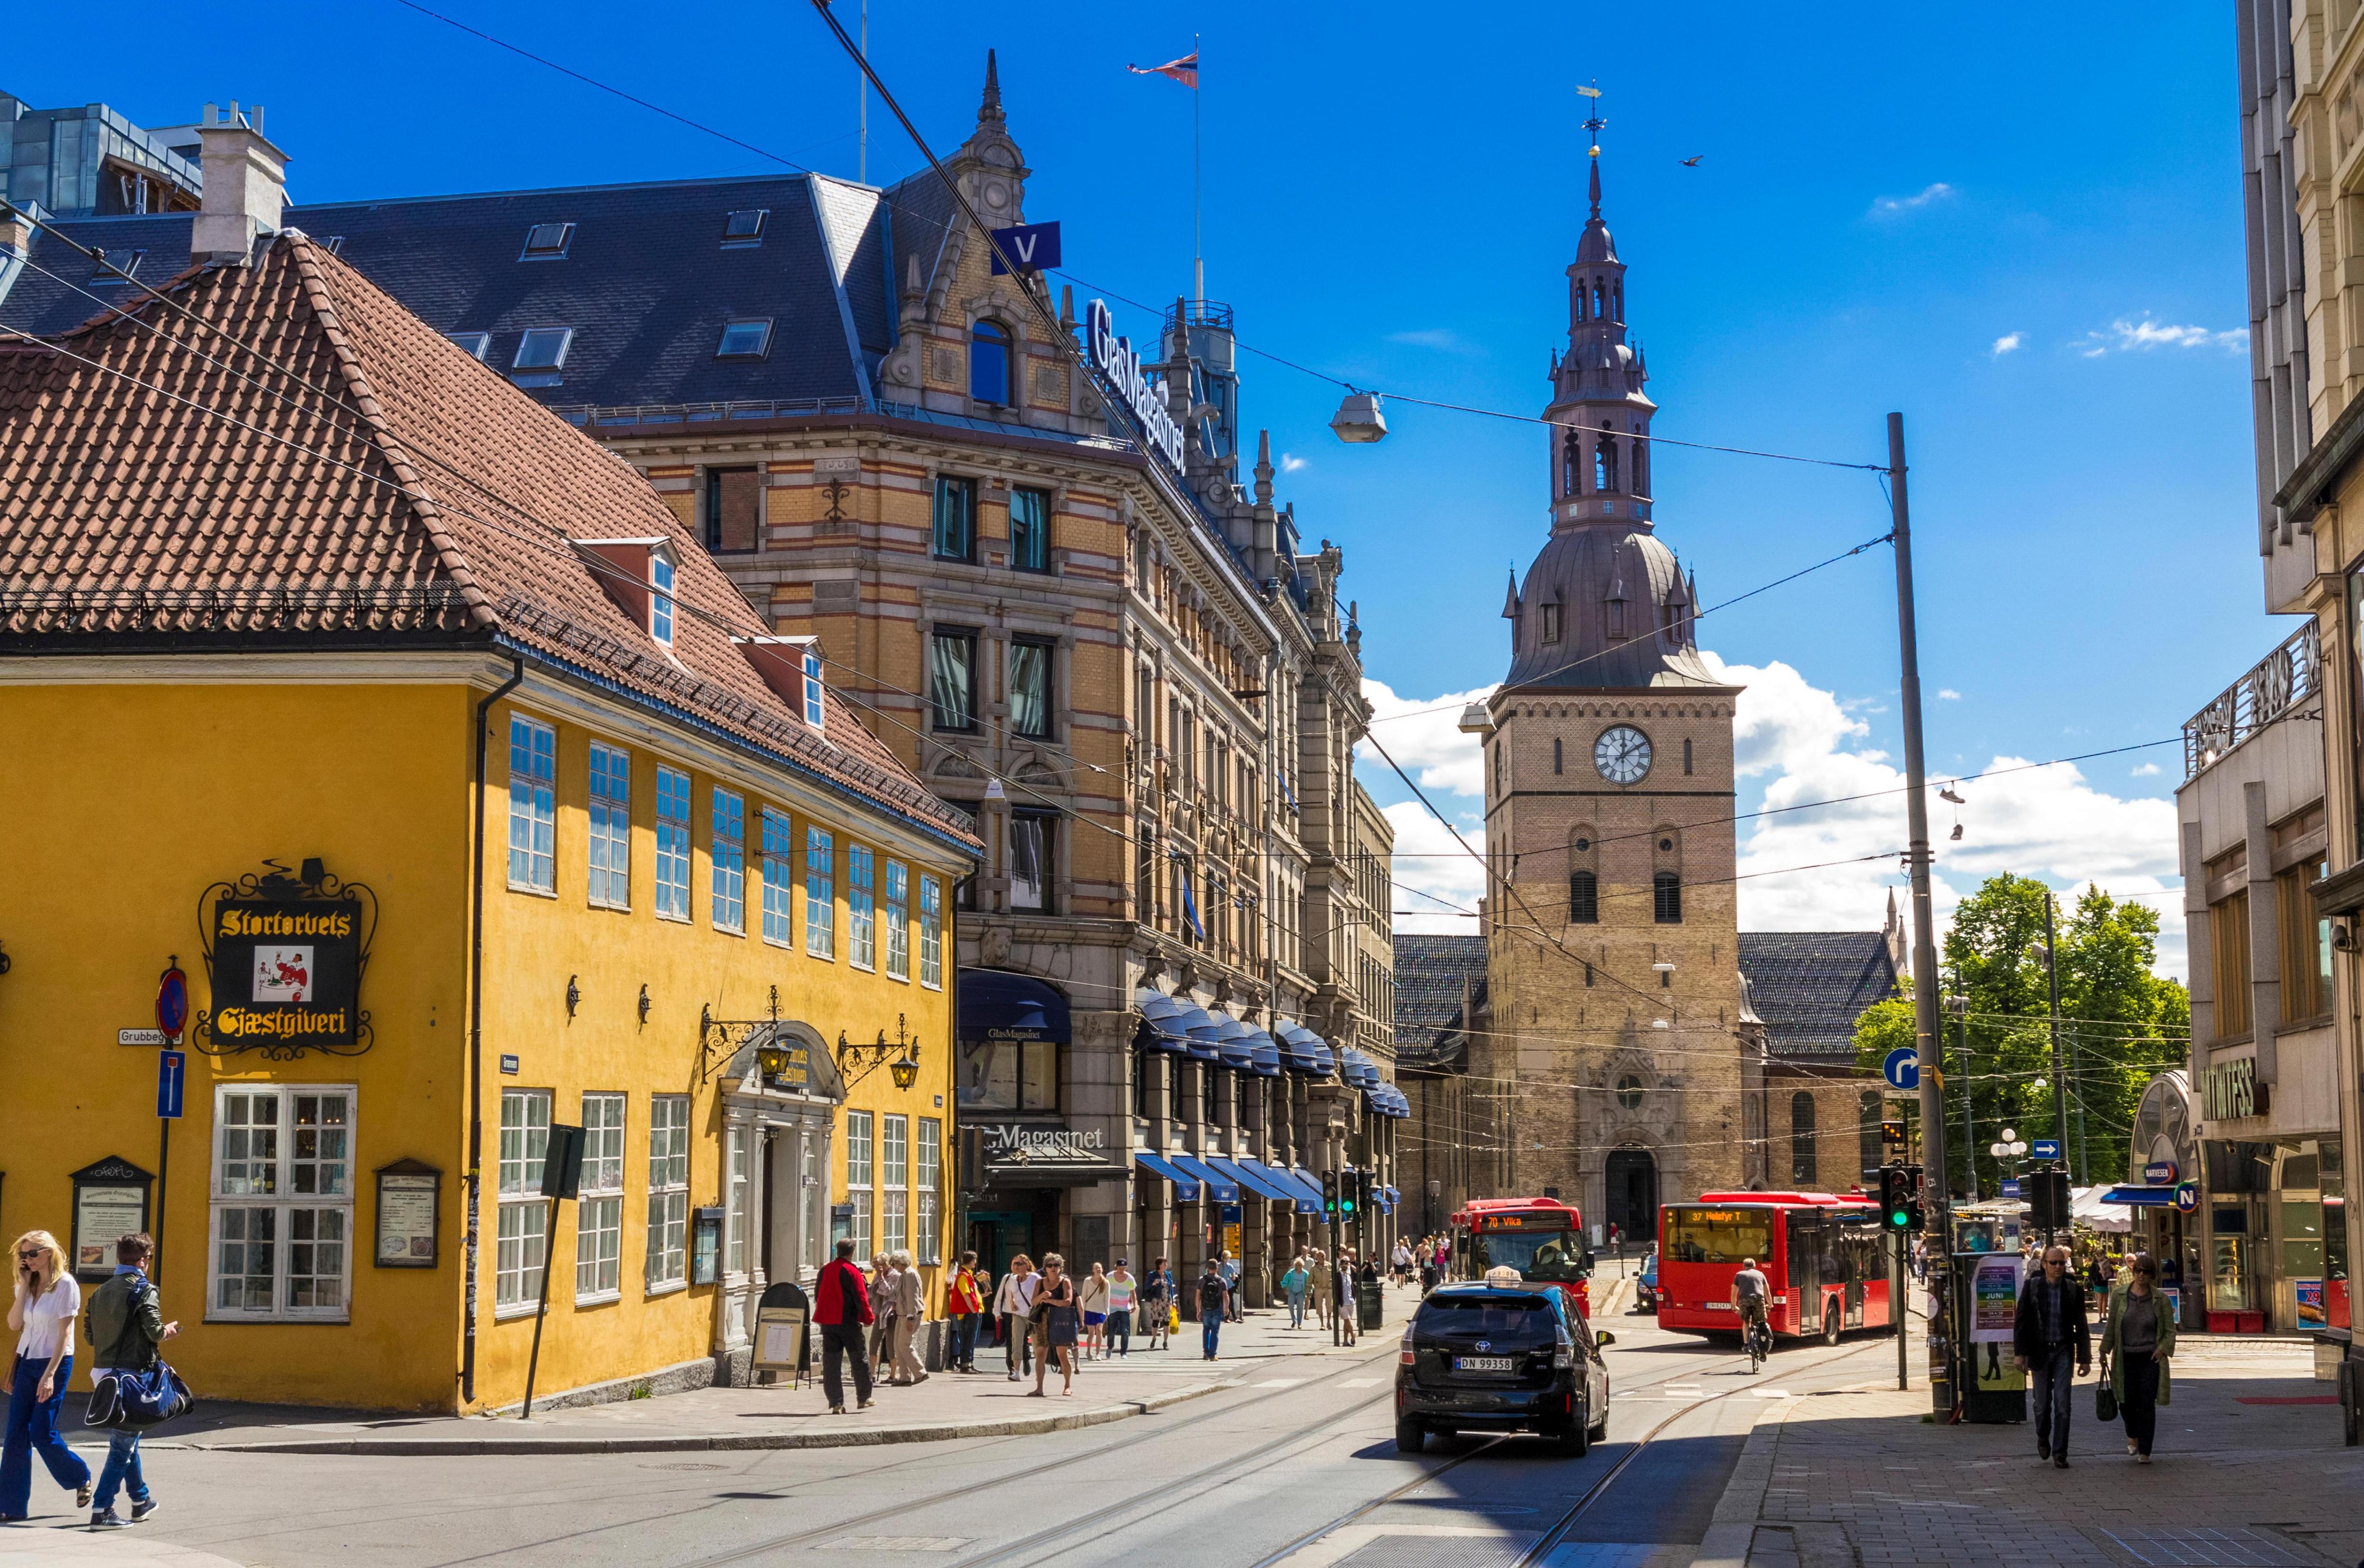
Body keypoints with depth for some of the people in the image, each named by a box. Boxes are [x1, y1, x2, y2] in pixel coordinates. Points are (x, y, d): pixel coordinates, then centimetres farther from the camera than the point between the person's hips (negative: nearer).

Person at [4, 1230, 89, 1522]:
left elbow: (65, 1333, -14)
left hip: (55, 1363, -6)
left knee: (42, 1434, -7)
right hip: (26, 1361, 6)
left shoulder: (65, 1285, -11)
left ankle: (80, 1478, 19)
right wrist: (24, 1287, -6)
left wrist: (49, 1374, -19)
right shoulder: (28, 1284, 9)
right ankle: (12, 1506, 3)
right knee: (17, 1434, 0)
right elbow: (14, 1323, 1)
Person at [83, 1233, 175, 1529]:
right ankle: (101, 1510, -9)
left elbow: (90, 1335, 13)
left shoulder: (101, 1292, 12)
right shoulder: (144, 1290, -10)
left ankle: (141, 1501, 32)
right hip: (130, 1374, -8)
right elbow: (156, 1332, -18)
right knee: (123, 1446, -4)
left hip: (102, 1373, 8)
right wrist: (170, 1330, 2)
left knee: (127, 1439, 21)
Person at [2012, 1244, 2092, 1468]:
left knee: (2062, 1405, -6)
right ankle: (2043, 1438, 36)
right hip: (2040, 1352, 0)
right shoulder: (2032, 1287, -2)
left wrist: (2084, 1358, 1)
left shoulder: (2073, 1289, 0)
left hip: (2063, 1351, 0)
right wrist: (2020, 1353, -7)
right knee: (2042, 1403, 8)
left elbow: (2081, 1326, 4)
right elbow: (2020, 1321, 0)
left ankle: (2060, 1453, 1)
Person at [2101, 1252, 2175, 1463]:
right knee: (2127, 1402, 3)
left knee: (2147, 1404, -4)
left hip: (2150, 1358, -1)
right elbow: (2111, 1326, 8)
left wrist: (2163, 1349, -9)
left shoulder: (2160, 1300, 0)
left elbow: (2170, 1331, 6)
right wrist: (2105, 1351, 8)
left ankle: (2144, 1452, 3)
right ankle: (2133, 1436, 35)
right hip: (2125, 1358, 1)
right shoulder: (2119, 1295, 2)